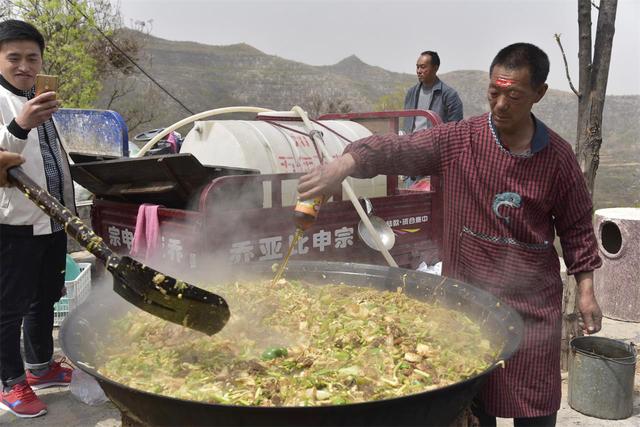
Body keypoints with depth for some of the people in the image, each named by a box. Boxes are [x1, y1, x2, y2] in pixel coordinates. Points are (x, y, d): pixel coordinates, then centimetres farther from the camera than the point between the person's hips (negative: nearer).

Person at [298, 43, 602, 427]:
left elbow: (576, 225, 7)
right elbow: (397, 149, -13)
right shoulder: (458, 141, -5)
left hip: (535, 302, 1)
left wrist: (586, 290, 7)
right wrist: (346, 163, -32)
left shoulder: (558, 155, -1)